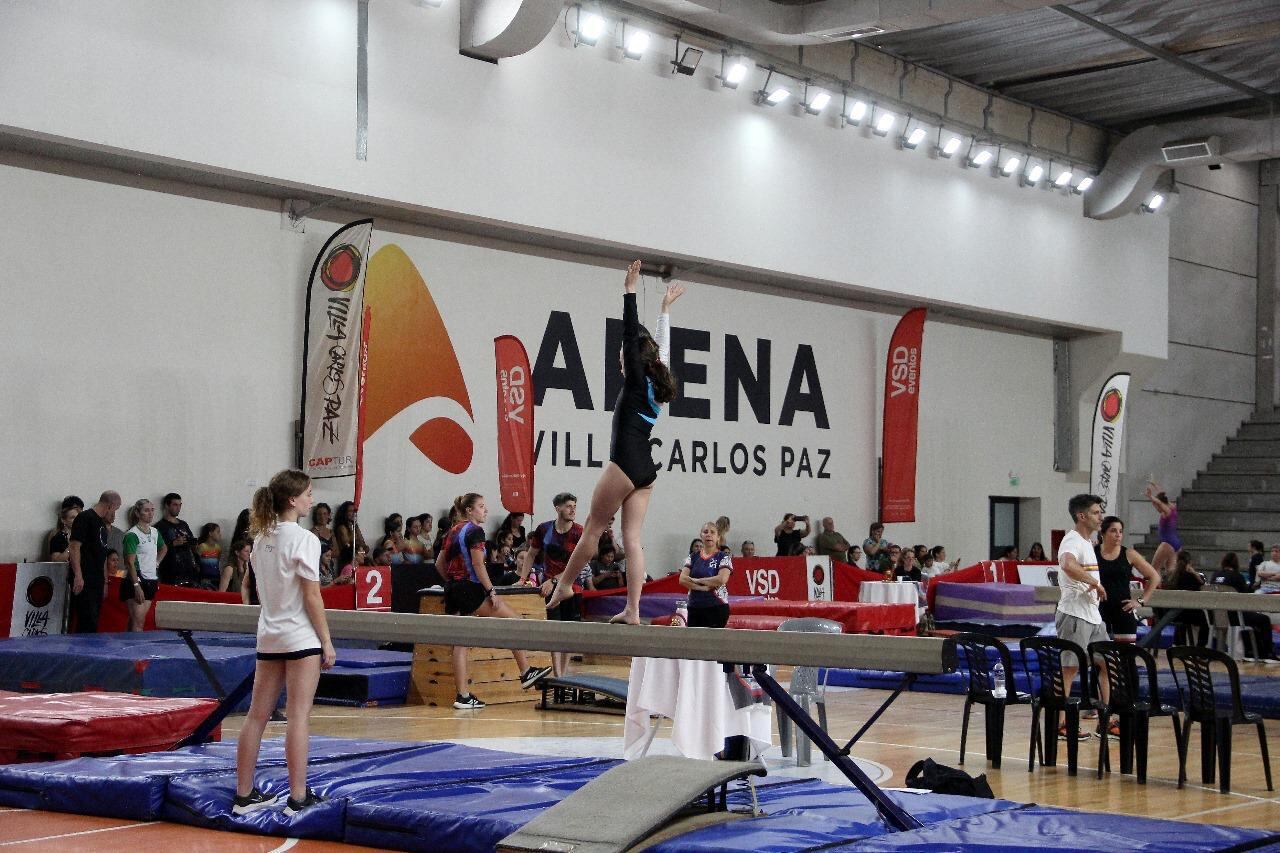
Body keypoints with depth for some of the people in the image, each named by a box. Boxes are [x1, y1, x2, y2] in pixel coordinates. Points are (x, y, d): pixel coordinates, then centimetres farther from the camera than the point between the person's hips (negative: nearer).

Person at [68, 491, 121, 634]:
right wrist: (78, 576, -21)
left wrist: (105, 581, 23)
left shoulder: (102, 523, 20)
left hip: (97, 582, 9)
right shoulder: (85, 518, -8)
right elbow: (74, 547, -15)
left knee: (92, 623, 7)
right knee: (87, 623, -14)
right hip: (84, 581, -9)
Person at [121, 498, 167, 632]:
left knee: (139, 621, 7)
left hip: (151, 580, 7)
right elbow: (130, 563, -15)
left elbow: (163, 548, 34)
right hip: (136, 580, -7)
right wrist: (136, 585, -20)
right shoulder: (132, 535, -10)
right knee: (137, 622, -11)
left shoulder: (155, 532, 12)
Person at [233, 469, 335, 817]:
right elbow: (312, 598, -14)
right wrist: (327, 642, -9)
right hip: (301, 637, -7)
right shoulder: (304, 540, -13)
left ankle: (244, 795, 14)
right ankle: (298, 798, -1)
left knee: (257, 715, 8)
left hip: (269, 636, 7)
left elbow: (262, 590, 13)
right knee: (298, 716, -4)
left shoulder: (261, 539, 9)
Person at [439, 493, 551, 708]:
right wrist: (491, 591, -13)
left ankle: (463, 695, 3)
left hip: (451, 591, 9)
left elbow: (441, 562, 18)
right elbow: (477, 564, -16)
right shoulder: (474, 531, -8)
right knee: (513, 621, 2)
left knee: (461, 643, 6)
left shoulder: (453, 531, 16)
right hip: (470, 589, -9)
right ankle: (526, 673, 4)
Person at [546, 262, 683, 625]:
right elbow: (661, 347, 26)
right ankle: (633, 610, -4)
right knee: (632, 539, 2)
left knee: (593, 527, 6)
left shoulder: (636, 381, -5)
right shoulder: (657, 383, 13)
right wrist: (665, 309, 34)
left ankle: (565, 584, 19)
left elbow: (631, 334, -10)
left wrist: (630, 291, -10)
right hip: (646, 469, 8)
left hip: (625, 465, -8)